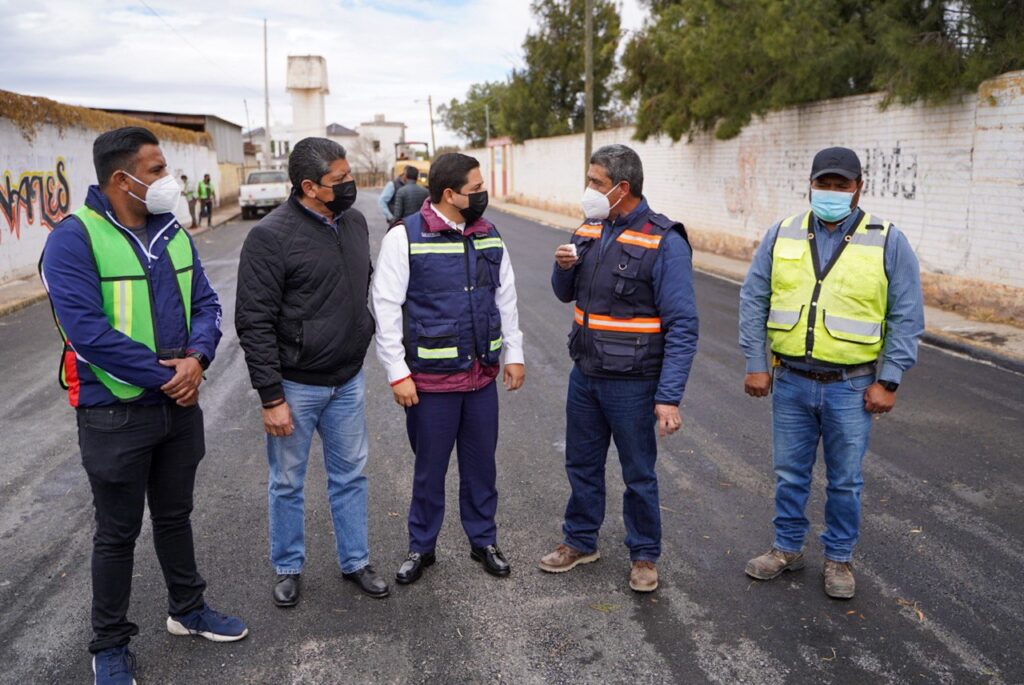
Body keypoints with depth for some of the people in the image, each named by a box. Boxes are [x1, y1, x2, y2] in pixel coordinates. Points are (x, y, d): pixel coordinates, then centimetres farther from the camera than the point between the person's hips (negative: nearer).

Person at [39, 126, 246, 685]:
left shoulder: (172, 233, 5)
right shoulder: (74, 239, -16)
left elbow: (205, 303, 5)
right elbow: (87, 331, -24)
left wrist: (196, 357, -14)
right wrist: (164, 375, -19)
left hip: (181, 405, 6)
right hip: (116, 413, -6)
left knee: (175, 515, 21)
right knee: (118, 532, 9)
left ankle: (187, 610, 40)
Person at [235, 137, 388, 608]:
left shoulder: (354, 221, 3)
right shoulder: (271, 236, -18)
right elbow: (254, 322, -17)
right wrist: (271, 397, -17)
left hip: (348, 381, 6)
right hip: (296, 386, -6)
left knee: (350, 475, 16)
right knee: (288, 483, 11)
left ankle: (355, 561, 33)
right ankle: (288, 568, 31)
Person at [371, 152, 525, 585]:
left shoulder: (489, 236, 6)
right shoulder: (405, 237, -10)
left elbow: (506, 299, 14)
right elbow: (386, 308, -10)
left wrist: (513, 354, 11)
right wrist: (397, 373, -12)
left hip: (483, 376, 5)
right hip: (431, 381, -4)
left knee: (481, 464, 15)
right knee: (430, 468, 9)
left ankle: (483, 541, 33)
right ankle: (421, 548, 29)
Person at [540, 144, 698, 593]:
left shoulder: (664, 243, -17)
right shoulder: (589, 231, 4)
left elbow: (682, 327, -18)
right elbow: (566, 294, 17)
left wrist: (669, 397, -22)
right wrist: (563, 267, -7)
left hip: (631, 383, -6)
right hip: (584, 374, 6)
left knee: (639, 475, 10)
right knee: (582, 464, 19)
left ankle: (644, 555, 29)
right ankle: (580, 541, 37)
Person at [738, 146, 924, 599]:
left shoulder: (887, 242, -5)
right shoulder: (781, 235, 2)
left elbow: (906, 317, -4)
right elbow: (754, 300, 3)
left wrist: (888, 381, -8)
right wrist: (756, 364, -2)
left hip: (851, 388, -2)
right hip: (790, 381, 2)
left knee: (845, 481, 11)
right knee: (789, 473, 14)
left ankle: (839, 558, 30)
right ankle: (787, 548, 32)